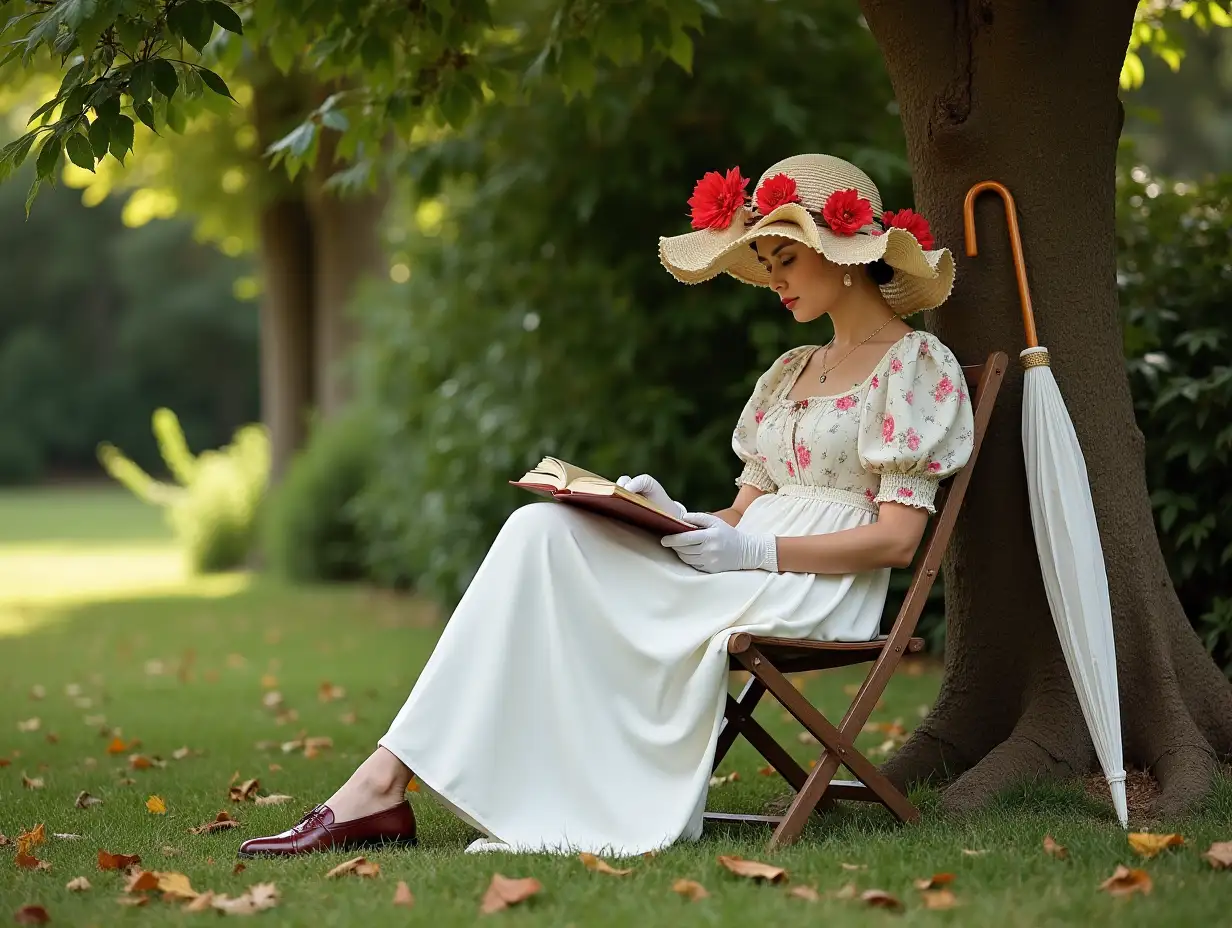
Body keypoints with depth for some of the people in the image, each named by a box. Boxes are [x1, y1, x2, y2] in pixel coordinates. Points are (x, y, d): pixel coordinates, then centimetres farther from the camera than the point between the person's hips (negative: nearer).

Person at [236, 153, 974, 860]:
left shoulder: (915, 364, 0)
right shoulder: (790, 373, 24)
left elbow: (896, 539, -10)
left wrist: (753, 552, -18)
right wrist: (675, 518, -1)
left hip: (817, 590, -7)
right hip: (742, 575, 7)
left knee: (546, 542, -22)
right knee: (540, 528, -18)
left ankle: (384, 787, -23)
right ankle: (382, 786, -28)